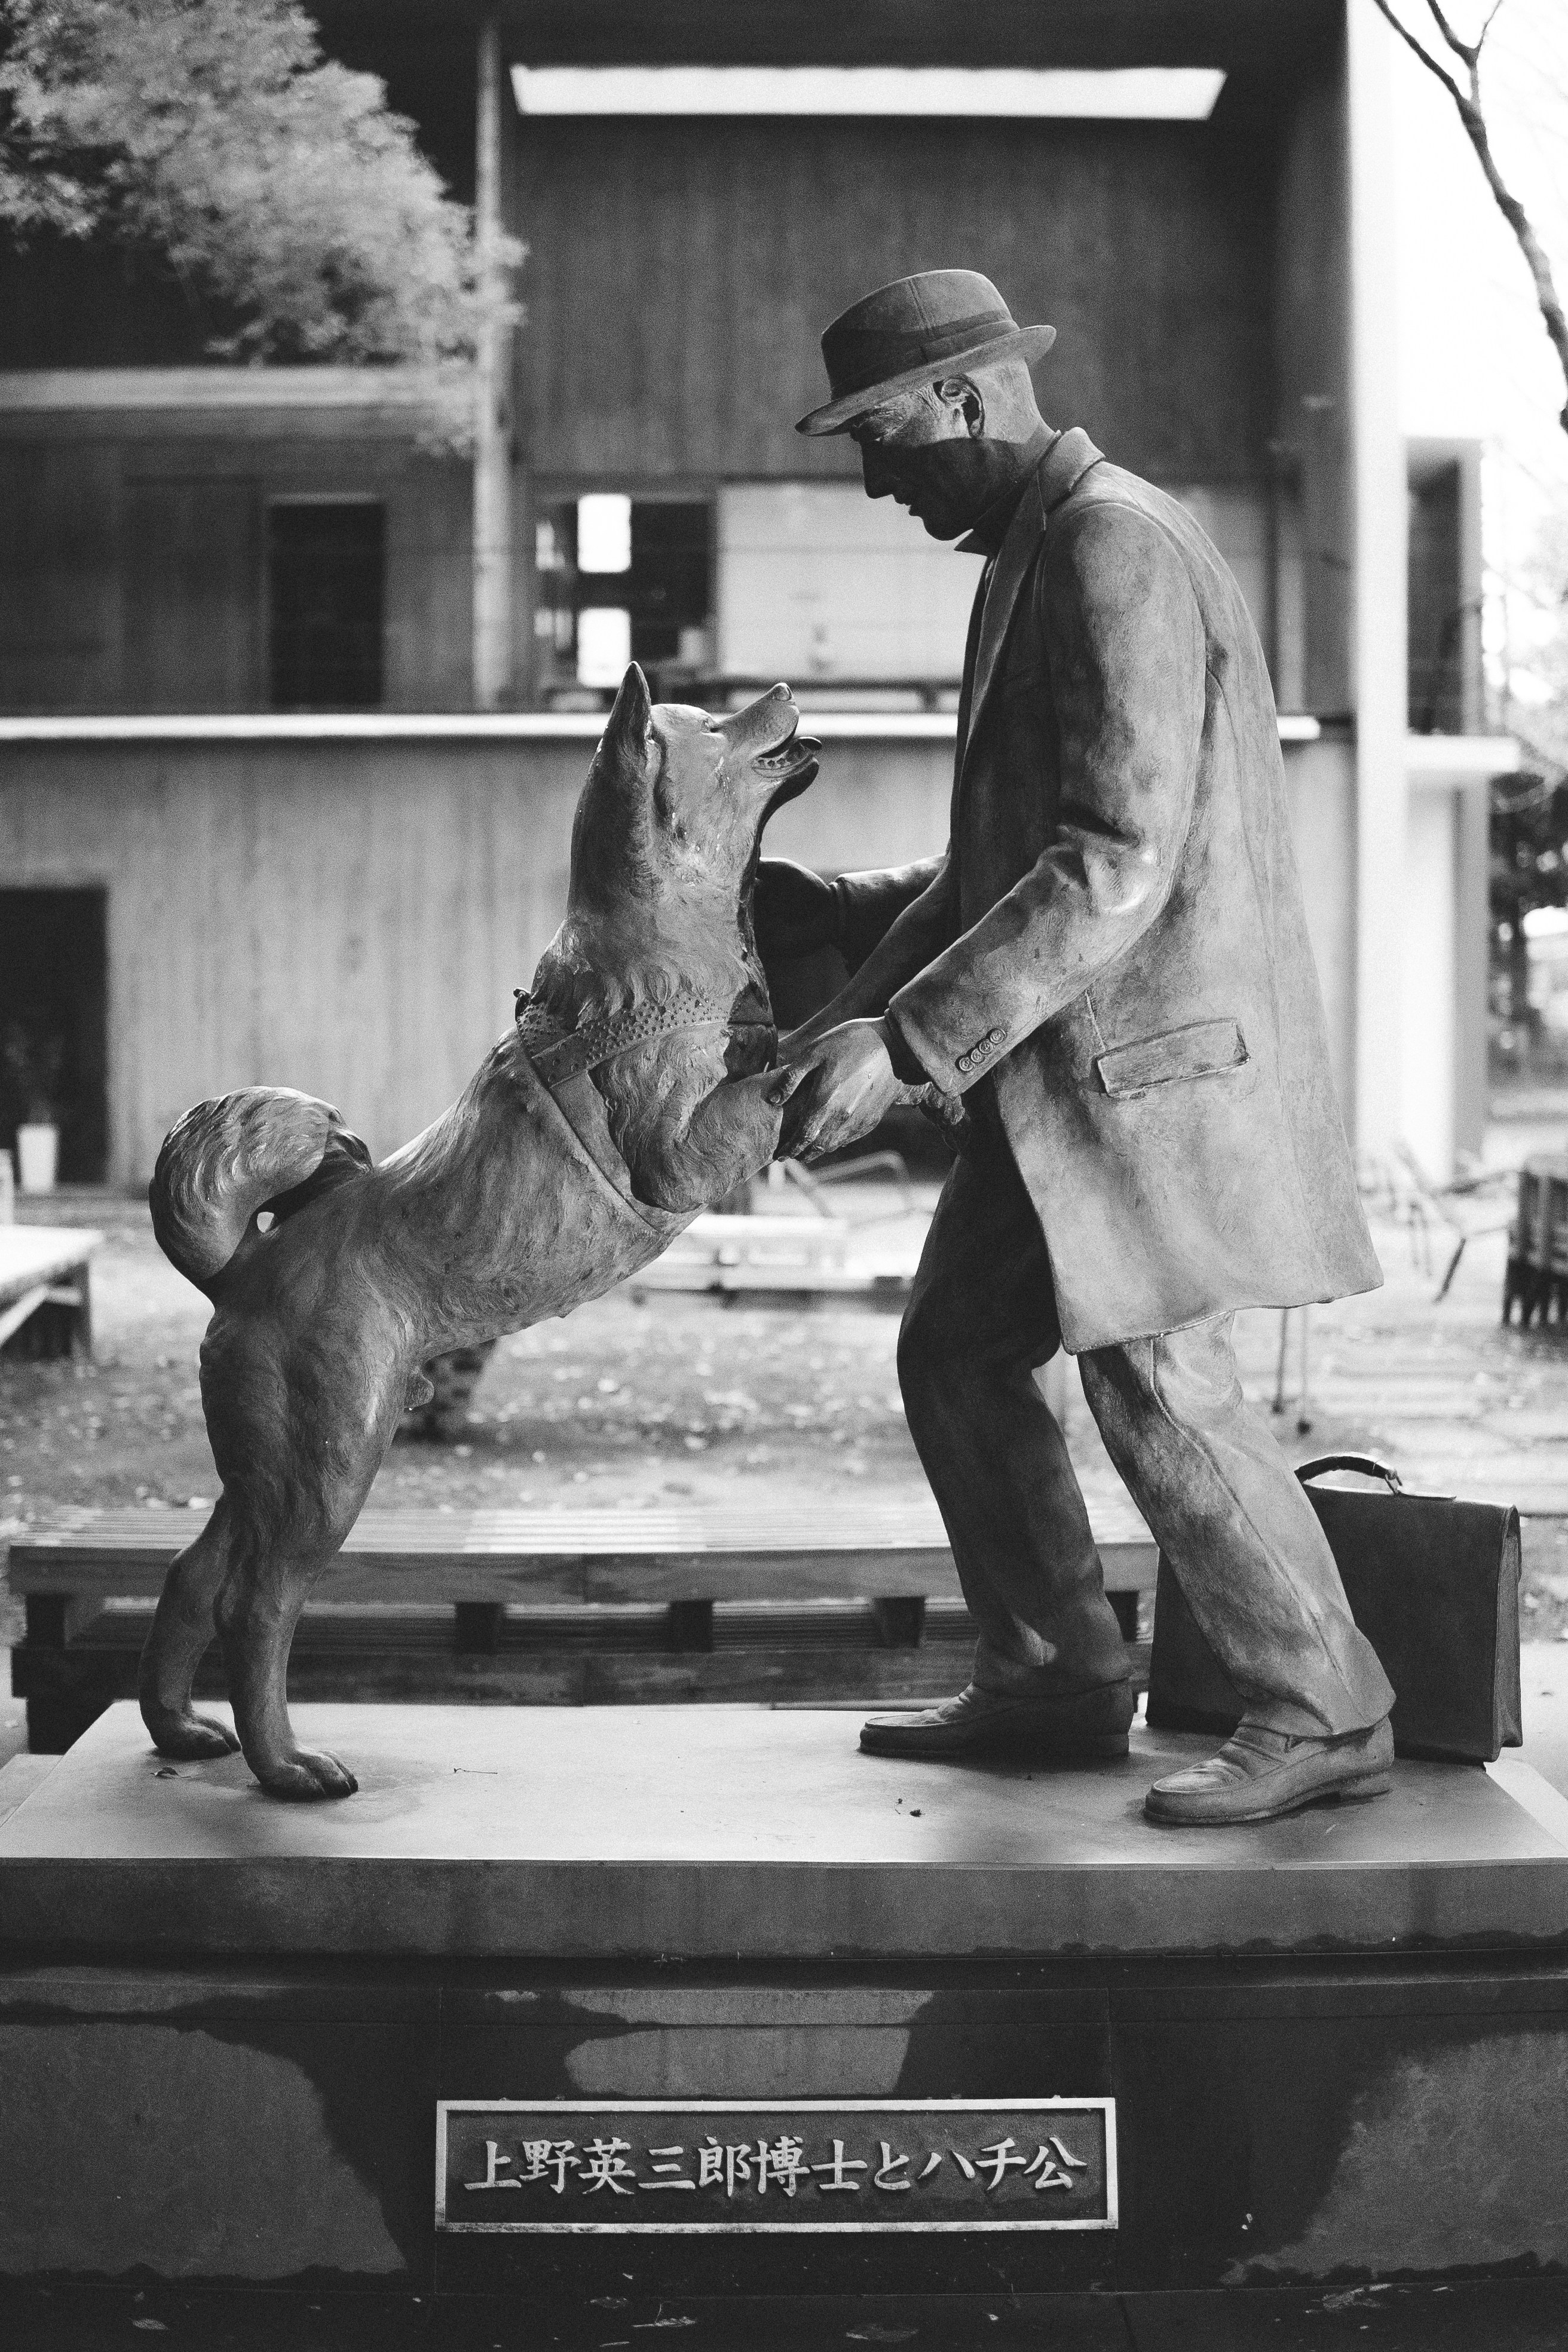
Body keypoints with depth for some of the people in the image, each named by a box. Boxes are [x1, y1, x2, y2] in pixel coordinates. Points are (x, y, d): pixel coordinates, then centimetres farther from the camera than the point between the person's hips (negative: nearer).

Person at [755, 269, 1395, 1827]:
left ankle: (1324, 1717, 8)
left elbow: (1117, 865, -25)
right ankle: (1055, 1683, 23)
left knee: (1156, 1389, -7)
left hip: (1155, 1048, -10)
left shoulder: (1119, 553, -17)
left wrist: (904, 1040, -28)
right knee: (954, 1355, 12)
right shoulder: (1030, 560, 15)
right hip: (1060, 1062, 10)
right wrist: (831, 915, 13)